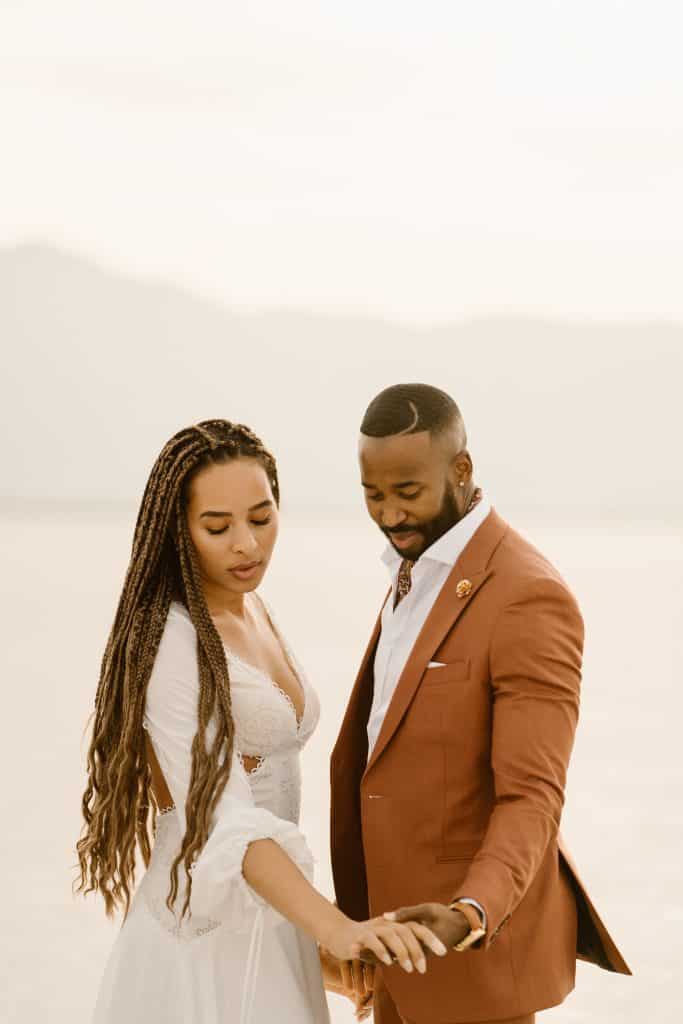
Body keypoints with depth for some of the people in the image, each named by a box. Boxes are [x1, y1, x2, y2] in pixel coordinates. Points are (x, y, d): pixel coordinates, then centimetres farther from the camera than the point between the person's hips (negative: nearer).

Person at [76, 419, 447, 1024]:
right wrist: (335, 928, -43)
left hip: (273, 920, 8)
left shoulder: (253, 611, 7)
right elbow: (218, 817, -31)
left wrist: (318, 939, 11)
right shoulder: (170, 641, -19)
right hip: (206, 931, -8)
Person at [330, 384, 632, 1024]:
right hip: (411, 916, 9)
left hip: (480, 939, -9)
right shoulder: (424, 572, 8)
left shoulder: (531, 599, -23)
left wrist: (468, 918, -44)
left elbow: (532, 802, -26)